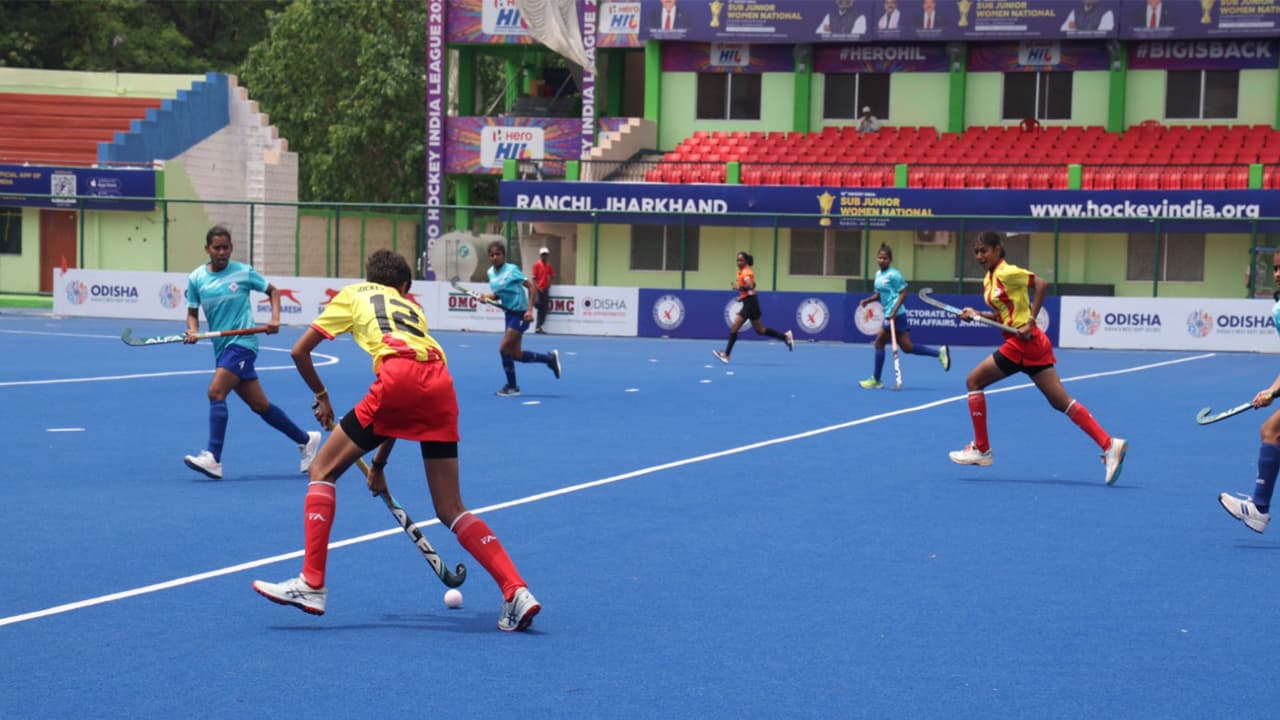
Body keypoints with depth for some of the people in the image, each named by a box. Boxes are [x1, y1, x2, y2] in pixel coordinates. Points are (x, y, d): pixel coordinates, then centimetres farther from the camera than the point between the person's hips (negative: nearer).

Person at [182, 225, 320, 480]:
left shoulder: (243, 272, -2)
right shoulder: (196, 278, 6)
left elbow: (272, 291, 10)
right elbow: (193, 312, 12)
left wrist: (275, 319, -5)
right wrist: (193, 330, -9)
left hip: (242, 342, -5)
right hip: (222, 346, 5)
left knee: (216, 392, -21)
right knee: (259, 405, 9)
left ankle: (213, 458, -24)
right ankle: (305, 440, 26)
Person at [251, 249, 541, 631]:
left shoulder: (354, 293, 27)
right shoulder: (413, 309, 37)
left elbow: (300, 351, 23)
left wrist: (321, 396, 39)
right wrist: (379, 462, 43)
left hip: (400, 377, -5)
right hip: (440, 384, 5)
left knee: (323, 470, 10)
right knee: (451, 510, 12)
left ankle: (311, 584, -1)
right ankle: (517, 592, 1)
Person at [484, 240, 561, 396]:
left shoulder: (511, 270, -15)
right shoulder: (491, 273, 6)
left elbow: (532, 287, -15)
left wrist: (530, 310, -24)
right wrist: (488, 297, -4)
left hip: (521, 314, -8)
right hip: (510, 313, 8)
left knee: (504, 348, -12)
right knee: (516, 354, 8)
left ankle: (512, 387, 3)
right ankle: (550, 358, 28)